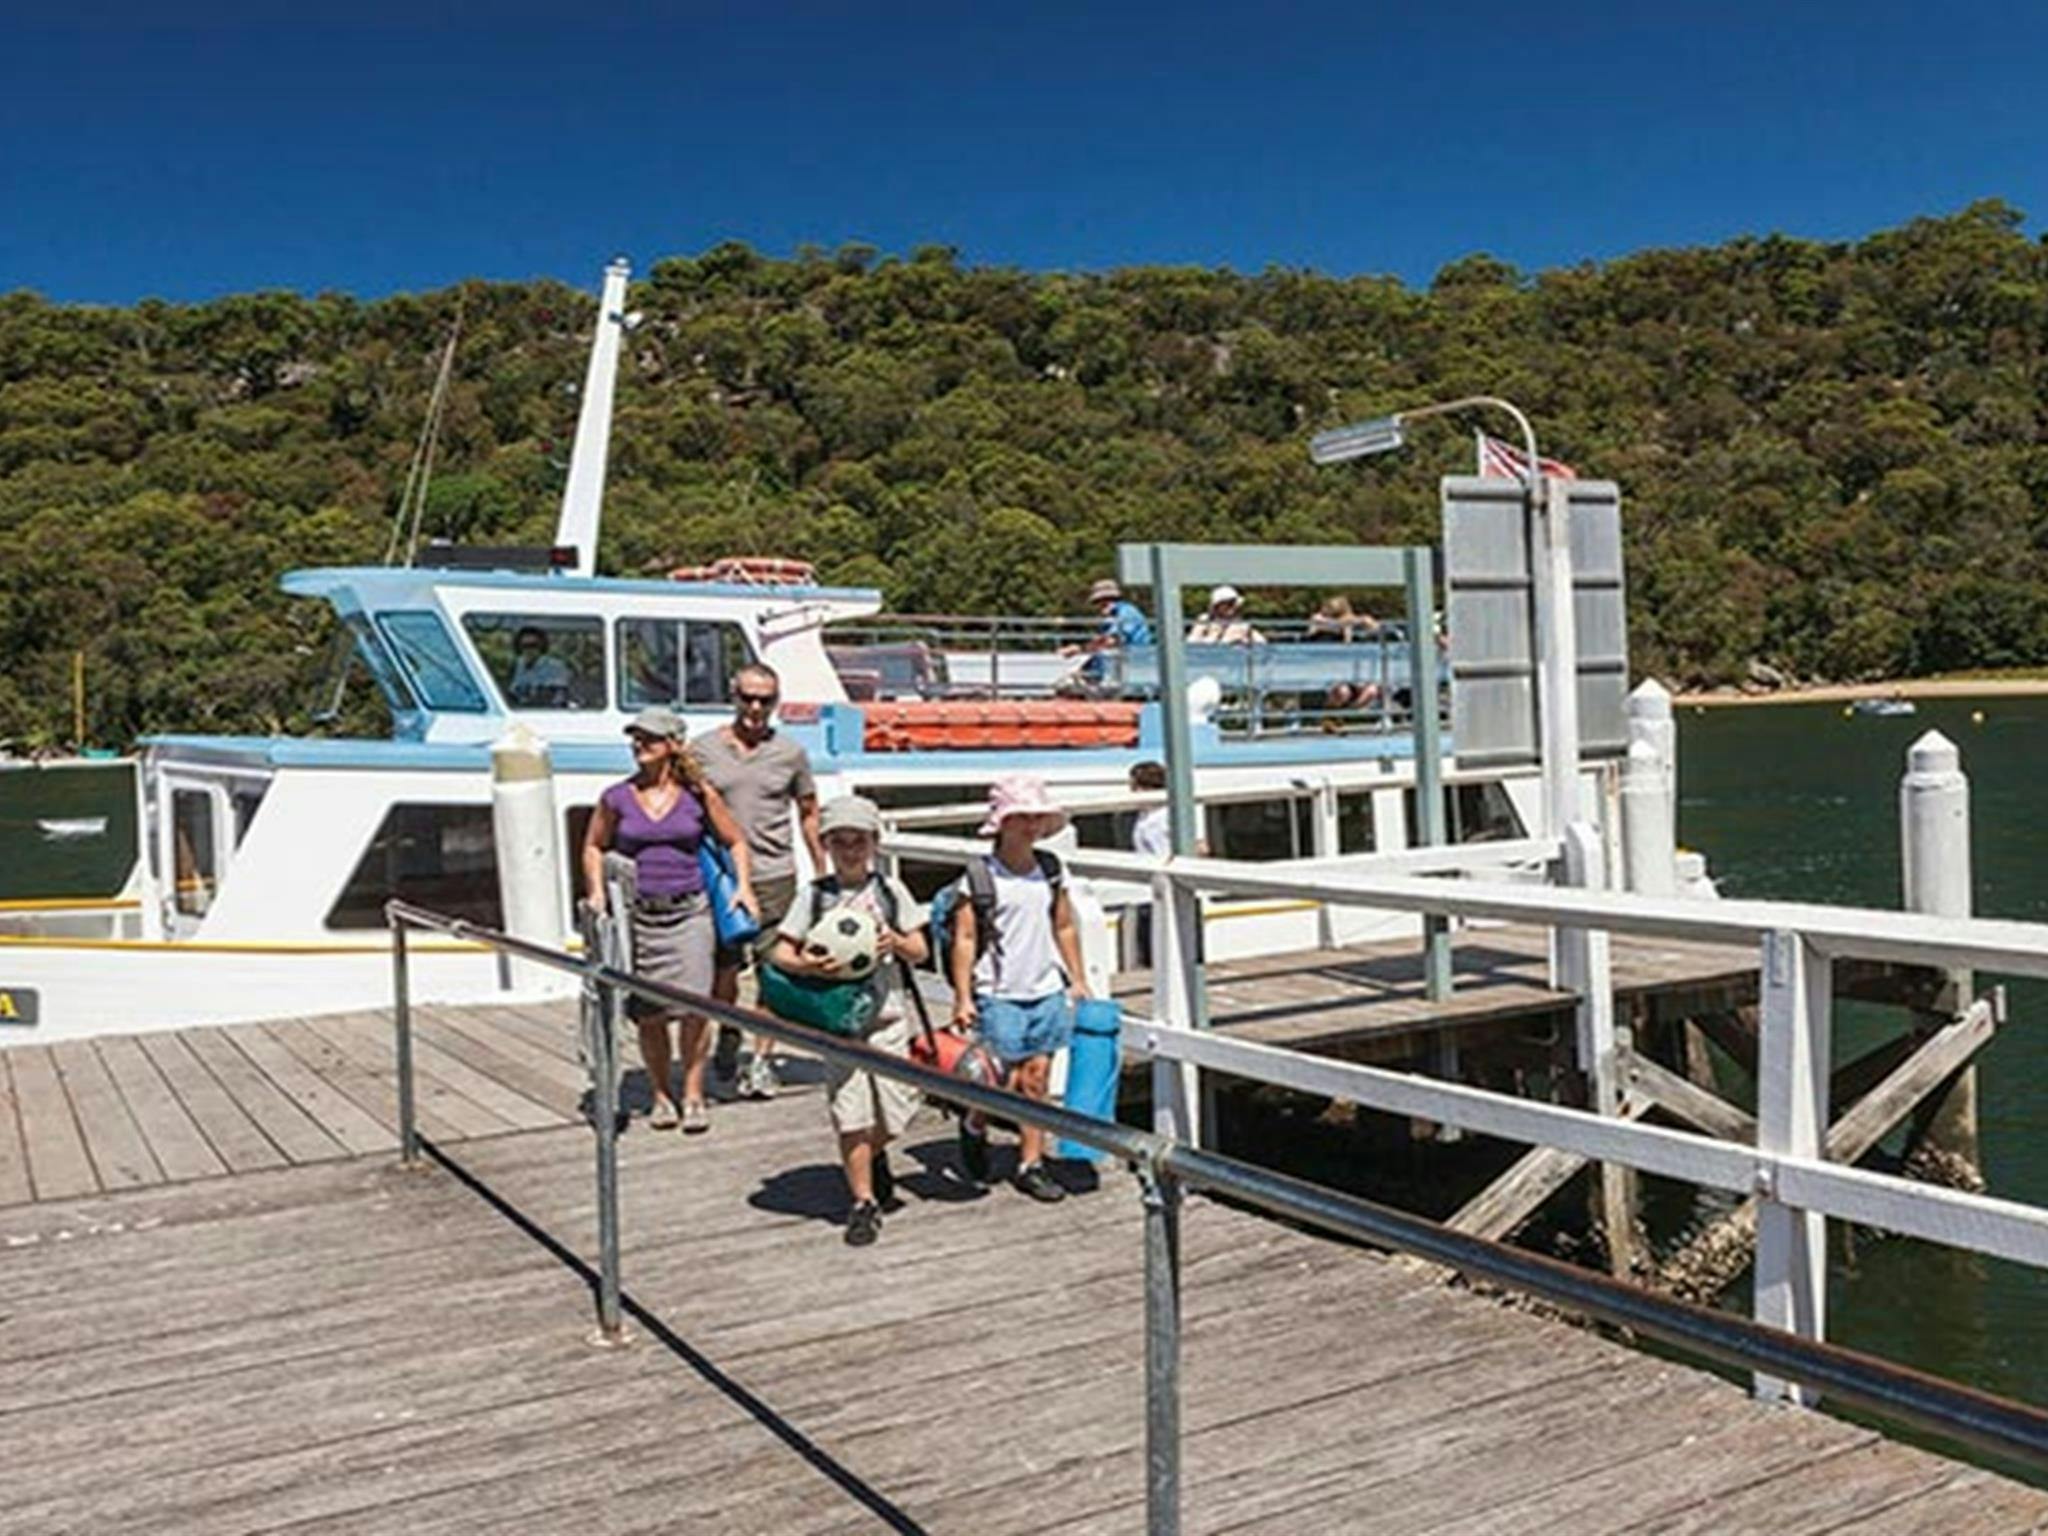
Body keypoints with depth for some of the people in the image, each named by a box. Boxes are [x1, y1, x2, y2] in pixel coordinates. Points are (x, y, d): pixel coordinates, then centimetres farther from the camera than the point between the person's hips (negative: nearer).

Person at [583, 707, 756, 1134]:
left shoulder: (697, 794, 2)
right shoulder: (617, 798, 4)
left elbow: (735, 842, 12)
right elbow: (594, 847, 18)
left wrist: (744, 887, 0)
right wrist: (596, 892, 4)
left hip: (690, 911, -1)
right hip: (639, 915, 1)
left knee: (693, 1008, -8)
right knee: (649, 1014, 3)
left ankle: (693, 1096, 6)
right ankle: (662, 1097, 19)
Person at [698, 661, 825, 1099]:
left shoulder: (791, 753, 5)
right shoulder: (703, 750, 3)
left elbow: (808, 813, 13)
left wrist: (822, 874, 11)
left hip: (775, 876, 0)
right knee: (723, 967, 6)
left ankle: (762, 1059, 10)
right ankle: (728, 1038, 33)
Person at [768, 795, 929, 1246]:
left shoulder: (890, 890, 5)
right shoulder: (815, 895, 1)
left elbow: (920, 952, 8)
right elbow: (781, 951, -1)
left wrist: (897, 942, -13)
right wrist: (807, 966, -21)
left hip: (886, 1016, 2)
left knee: (895, 1112, 4)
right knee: (851, 1116, -2)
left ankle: (874, 1158, 37)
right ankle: (863, 1202, 13)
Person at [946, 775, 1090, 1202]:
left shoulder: (1051, 869, 7)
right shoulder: (980, 875, -8)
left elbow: (1065, 927, 15)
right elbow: (965, 939, -9)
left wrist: (1078, 981, 14)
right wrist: (963, 999, -12)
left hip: (1047, 991, 5)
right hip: (999, 995, -4)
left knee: (1038, 1078, 6)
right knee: (1010, 1080, -3)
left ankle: (1031, 1165, 15)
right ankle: (973, 1125, 28)